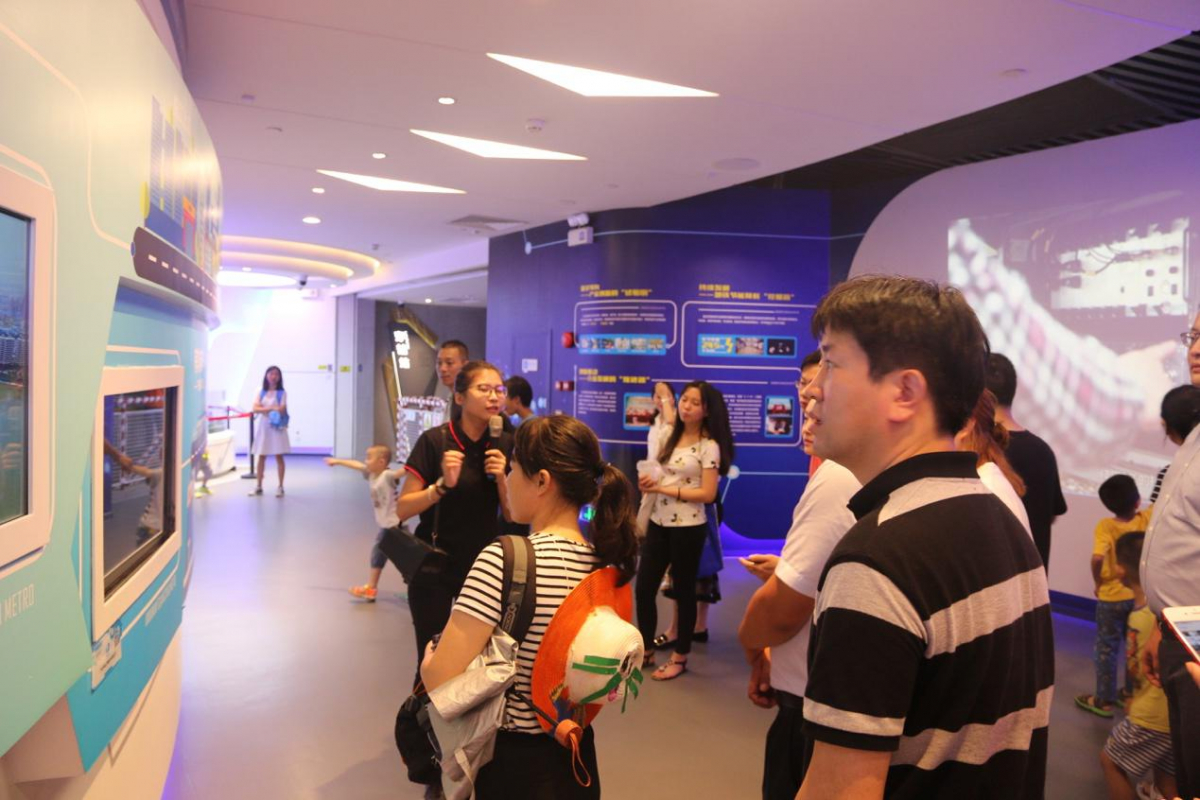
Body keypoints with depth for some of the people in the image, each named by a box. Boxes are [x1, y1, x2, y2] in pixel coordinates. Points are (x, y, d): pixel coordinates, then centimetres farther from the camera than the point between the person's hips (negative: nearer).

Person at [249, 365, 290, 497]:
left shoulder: (281, 393, -2)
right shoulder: (261, 392, 6)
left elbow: (282, 410, -12)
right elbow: (256, 408, -5)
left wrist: (264, 408, -11)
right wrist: (271, 408, -15)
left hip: (277, 427, -3)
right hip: (263, 427, 3)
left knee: (279, 457, -1)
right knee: (261, 457, 6)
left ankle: (280, 487, 4)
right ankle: (258, 487, 12)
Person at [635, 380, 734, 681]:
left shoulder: (709, 446, -10)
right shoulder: (672, 437, 10)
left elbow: (708, 494, -15)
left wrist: (664, 489, -17)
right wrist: (649, 483, -6)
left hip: (688, 527, -6)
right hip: (658, 523, 6)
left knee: (683, 591, 7)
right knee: (644, 588, 8)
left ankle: (680, 657, 23)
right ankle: (646, 650, 25)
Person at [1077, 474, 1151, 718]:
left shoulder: (1105, 526, -21)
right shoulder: (1147, 519, -11)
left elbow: (1097, 558, -30)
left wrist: (1097, 582, -17)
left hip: (1111, 597, -4)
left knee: (1106, 648, 9)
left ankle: (1104, 701, 17)